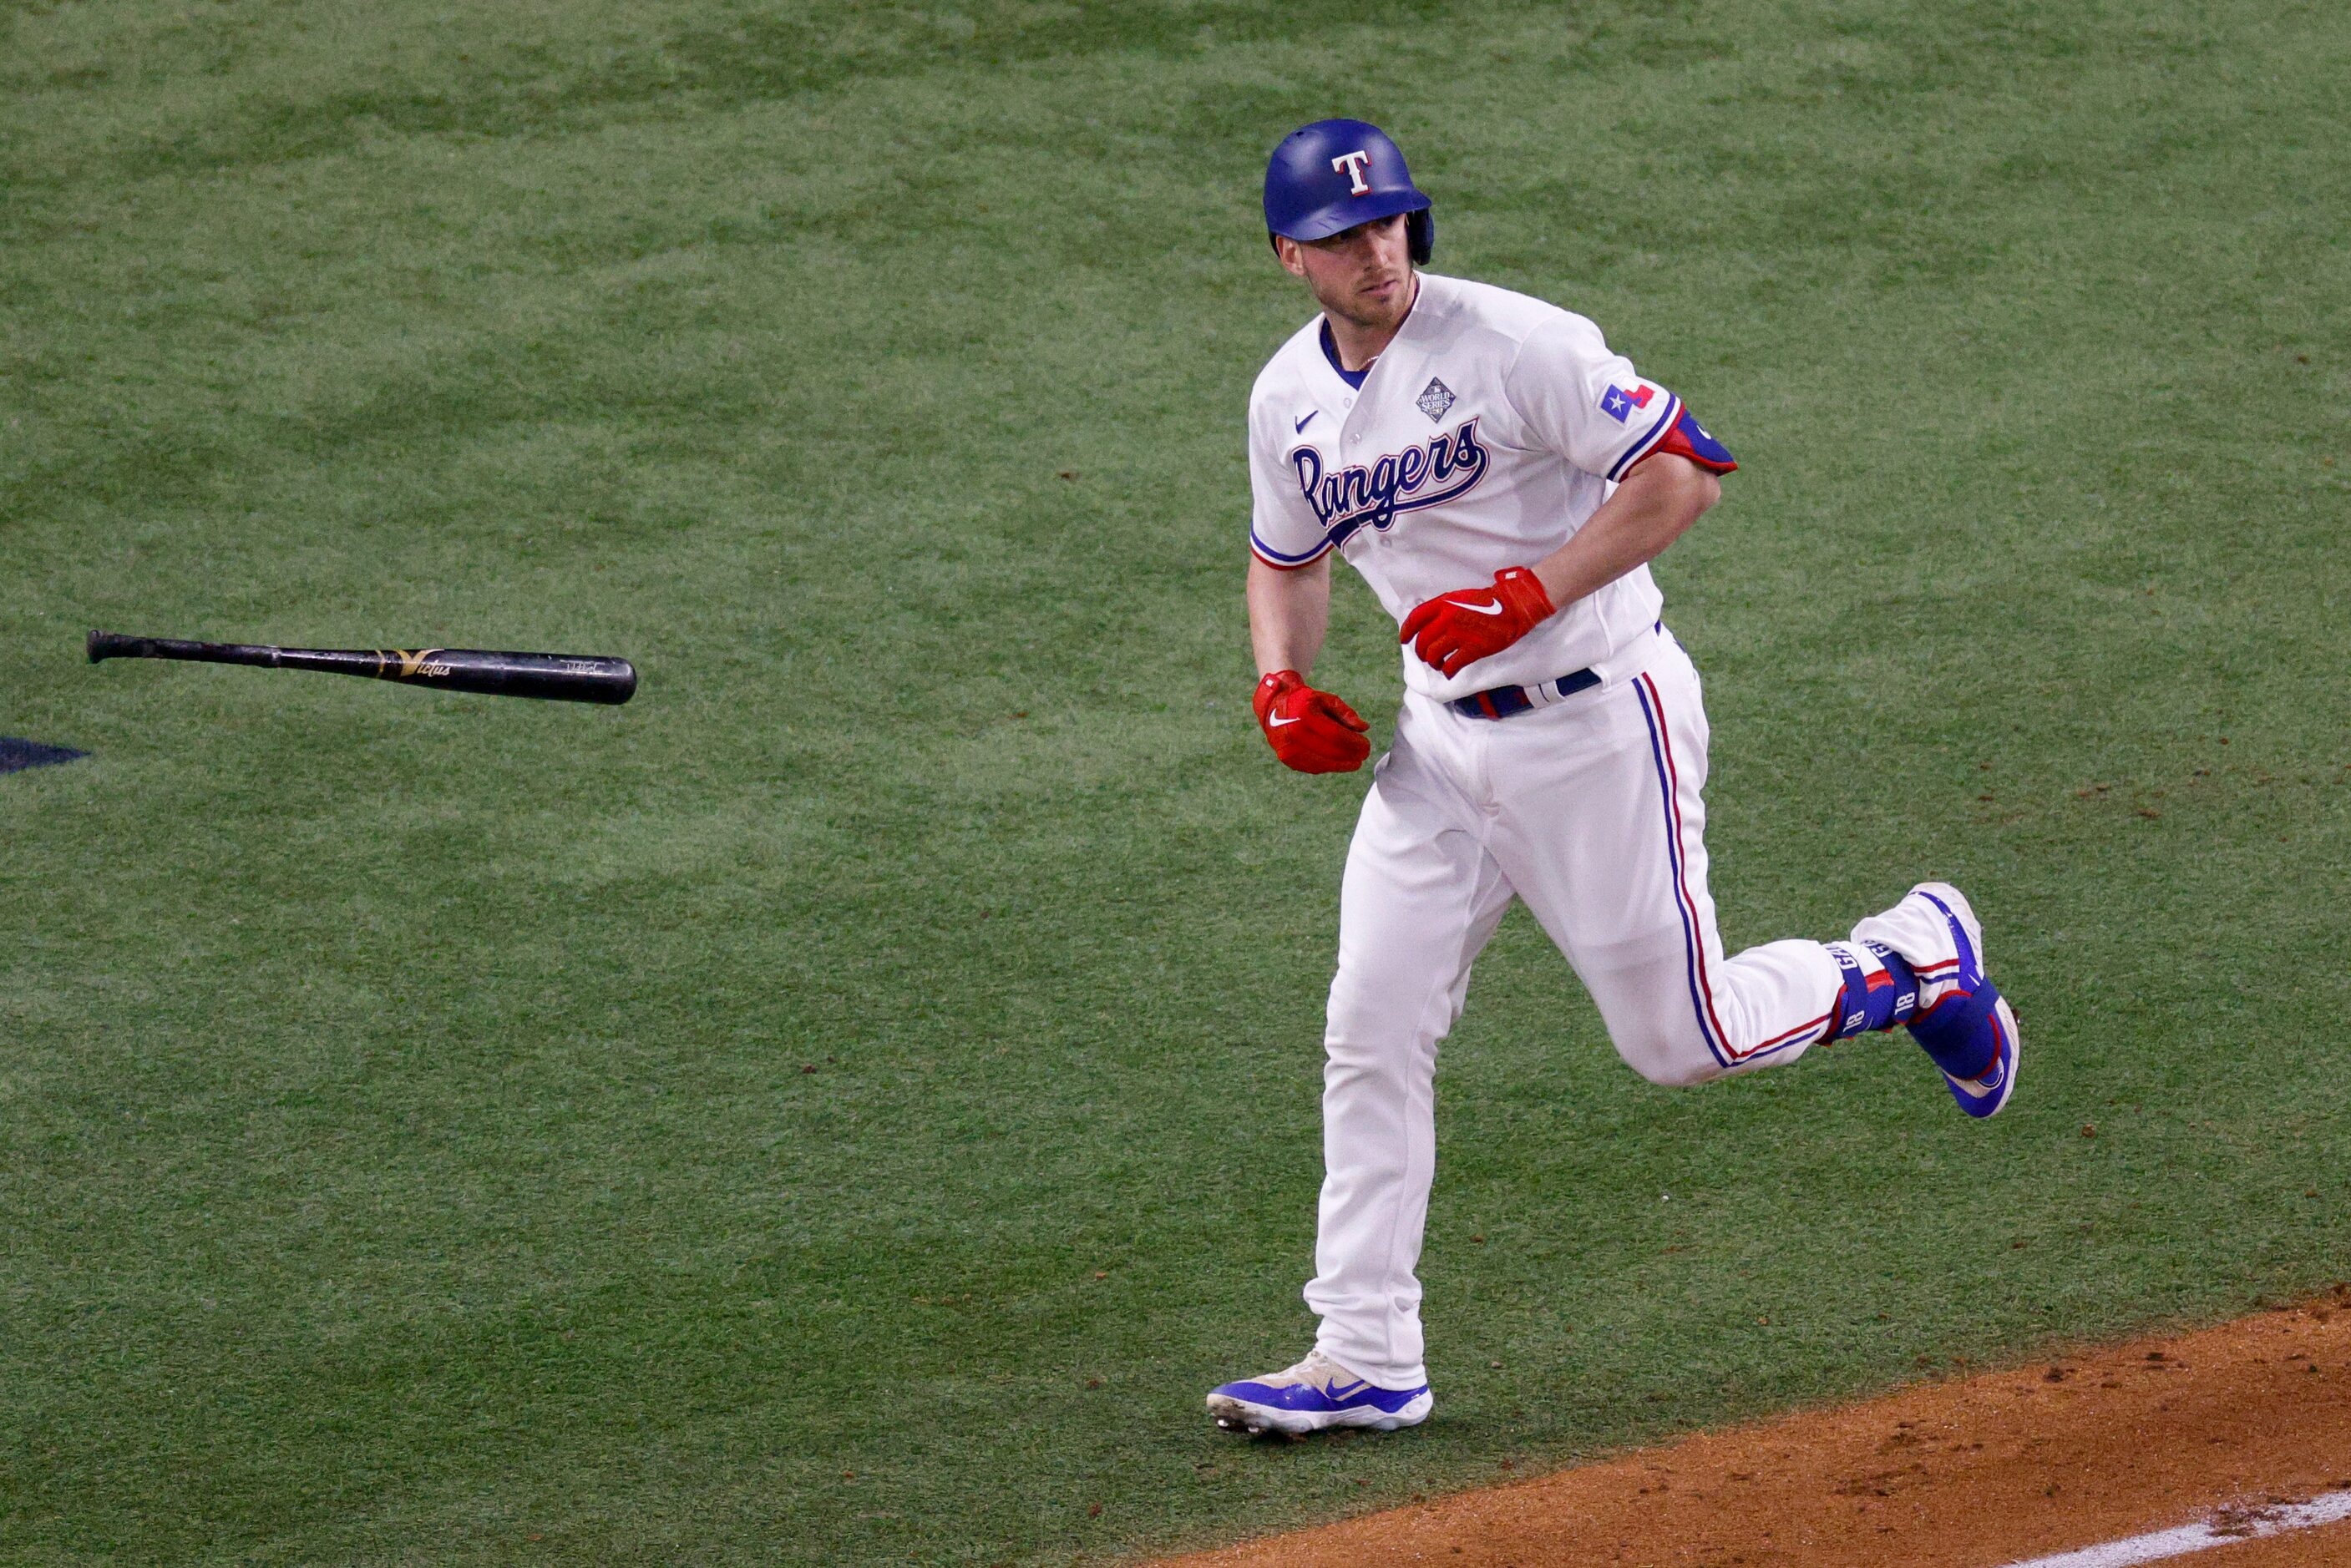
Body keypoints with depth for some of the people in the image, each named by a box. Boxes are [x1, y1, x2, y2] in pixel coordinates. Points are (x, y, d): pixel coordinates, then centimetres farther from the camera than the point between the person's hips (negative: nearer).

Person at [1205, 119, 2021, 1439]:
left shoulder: (1514, 344, -17)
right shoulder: (1288, 400, 4)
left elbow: (1685, 474, -19)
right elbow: (1287, 559, 21)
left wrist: (1528, 593, -25)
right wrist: (1282, 687, 2)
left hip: (1599, 722, -6)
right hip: (1443, 742, 6)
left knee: (1682, 1038, 1)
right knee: (1373, 1032, -1)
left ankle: (1921, 959, 27)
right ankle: (1366, 1362, 4)